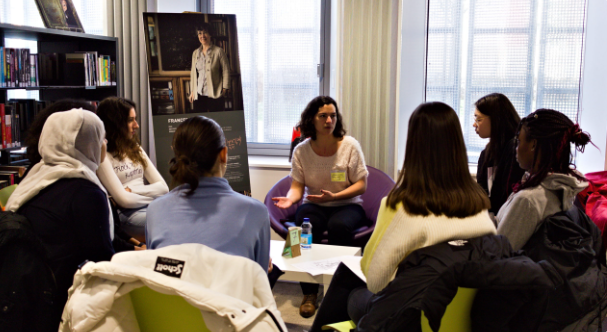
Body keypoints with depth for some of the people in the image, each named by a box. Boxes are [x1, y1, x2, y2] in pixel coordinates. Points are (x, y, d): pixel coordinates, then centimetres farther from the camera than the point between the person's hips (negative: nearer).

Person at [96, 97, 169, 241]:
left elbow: (163, 187, 12)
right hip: (127, 214, -7)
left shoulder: (136, 149, 20)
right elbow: (124, 200, -9)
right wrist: (153, 197, 2)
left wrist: (132, 190, -2)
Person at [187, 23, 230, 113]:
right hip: (199, 94, 4)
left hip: (215, 94, -4)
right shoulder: (195, 53, 15)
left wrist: (224, 89, -8)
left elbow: (226, 71, -1)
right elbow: (193, 73, 19)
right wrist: (192, 91, 14)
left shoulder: (218, 51, 1)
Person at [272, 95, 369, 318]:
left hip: (347, 205, -1)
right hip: (314, 205, 1)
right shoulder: (302, 151, -2)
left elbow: (361, 185, -6)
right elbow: (297, 186, -1)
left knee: (339, 225, -36)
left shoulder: (350, 145, -7)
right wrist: (290, 199, -26)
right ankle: (309, 293, -17)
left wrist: (334, 196, -22)